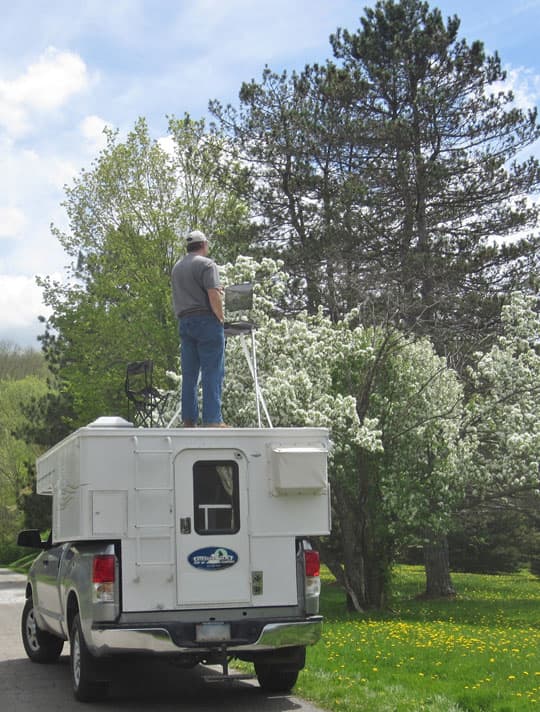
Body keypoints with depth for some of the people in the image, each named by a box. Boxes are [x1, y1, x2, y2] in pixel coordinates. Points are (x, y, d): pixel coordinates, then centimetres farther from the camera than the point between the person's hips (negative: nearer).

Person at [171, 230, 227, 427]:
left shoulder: (176, 267, 18)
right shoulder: (206, 264, -5)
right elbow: (213, 295, -15)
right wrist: (221, 318, -4)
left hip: (184, 322, 7)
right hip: (206, 320, -7)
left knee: (189, 374, 7)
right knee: (212, 372, -7)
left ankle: (189, 420, 6)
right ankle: (212, 420, -11)